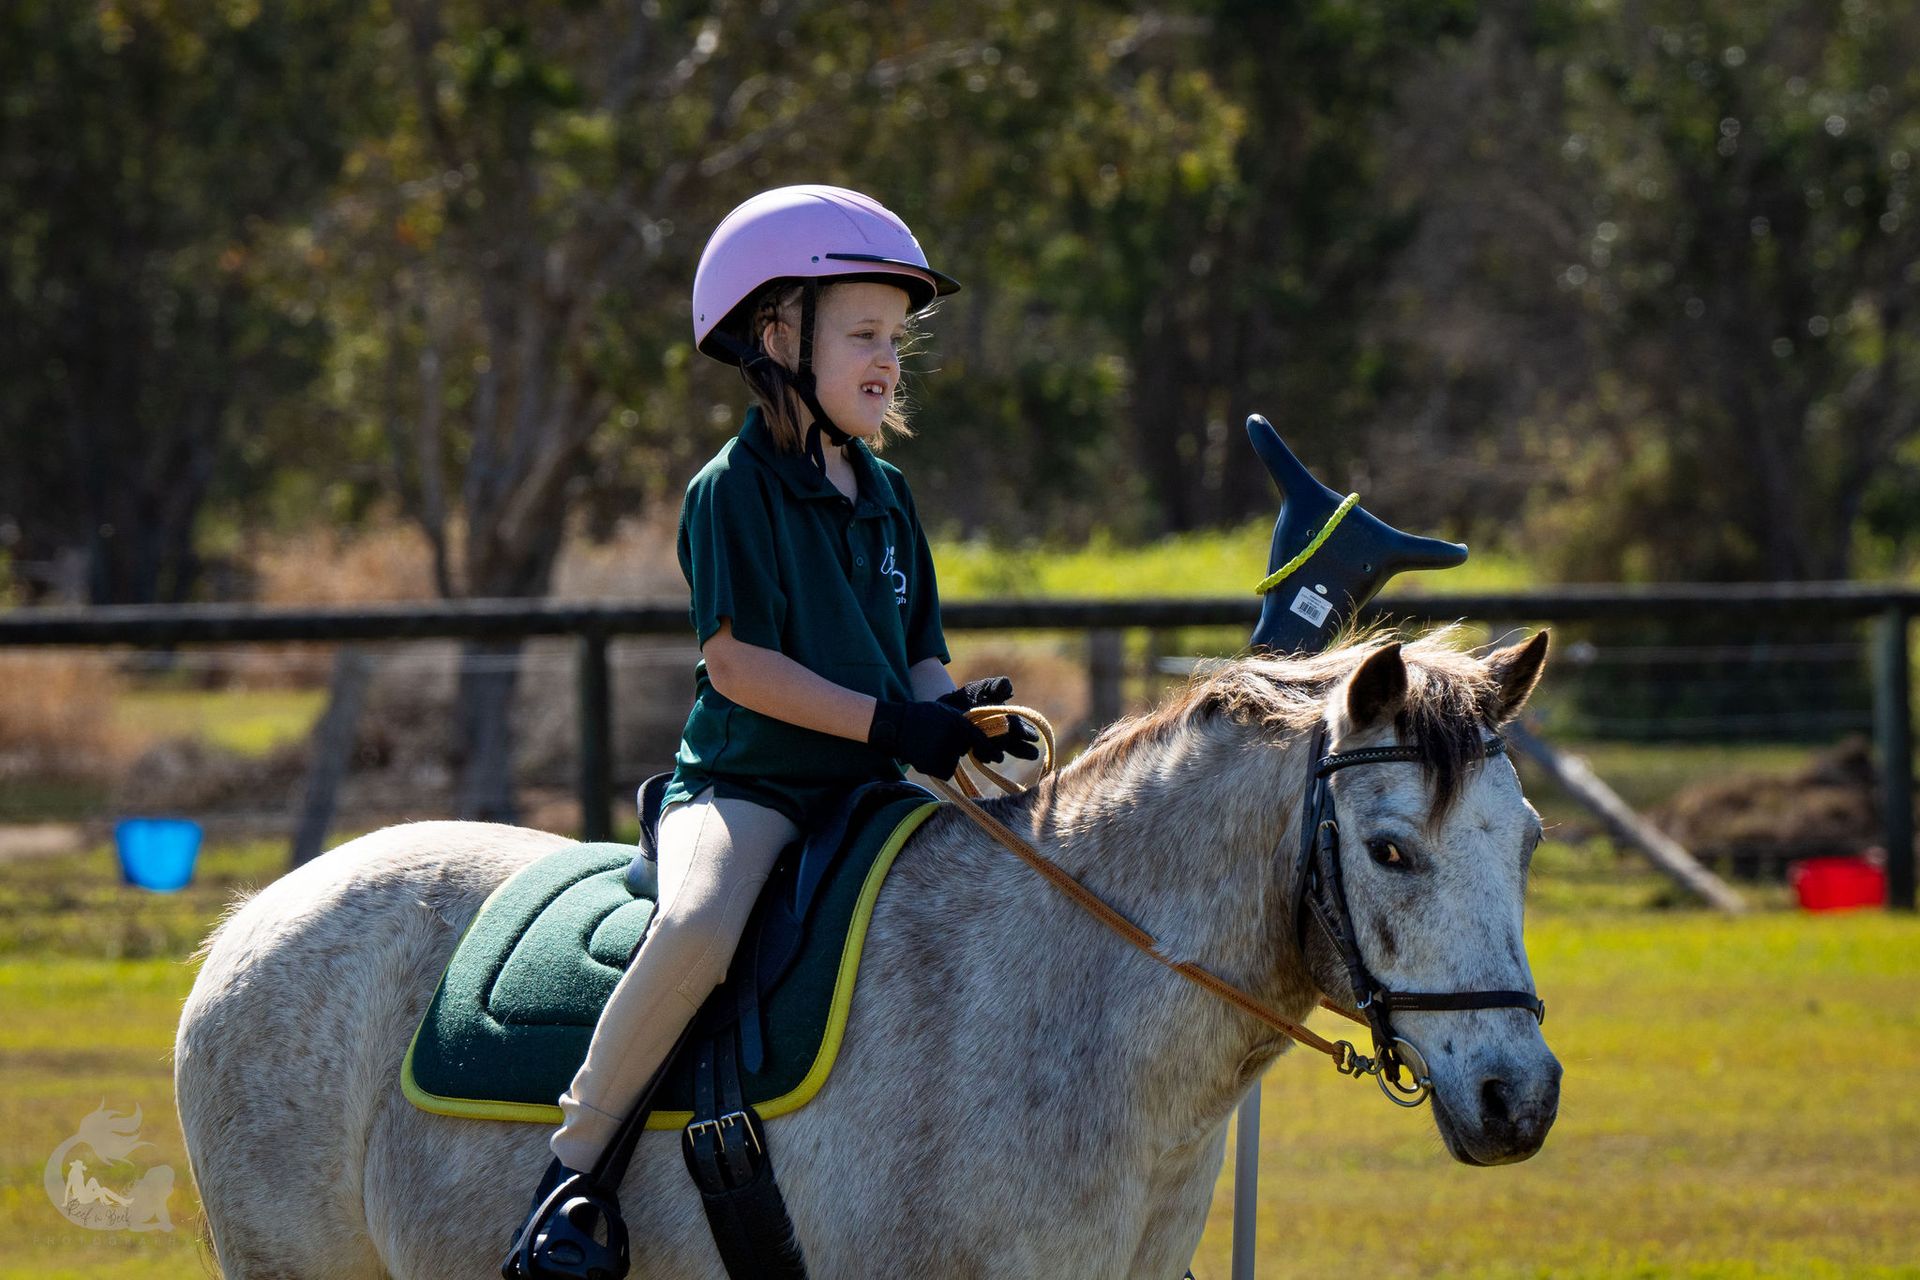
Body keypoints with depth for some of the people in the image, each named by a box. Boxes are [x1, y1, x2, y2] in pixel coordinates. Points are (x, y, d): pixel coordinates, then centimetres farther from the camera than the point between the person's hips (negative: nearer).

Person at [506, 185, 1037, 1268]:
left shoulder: (888, 496, 16)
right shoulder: (735, 489, -6)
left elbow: (921, 654, 17)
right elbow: (739, 662, -14)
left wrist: (954, 717, -6)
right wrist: (887, 721, -20)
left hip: (868, 790, 7)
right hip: (746, 782, -7)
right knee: (700, 926, -36)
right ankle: (575, 1155, -22)